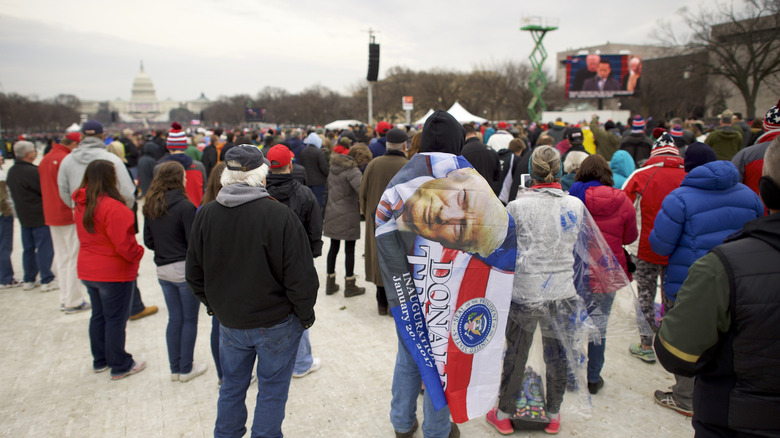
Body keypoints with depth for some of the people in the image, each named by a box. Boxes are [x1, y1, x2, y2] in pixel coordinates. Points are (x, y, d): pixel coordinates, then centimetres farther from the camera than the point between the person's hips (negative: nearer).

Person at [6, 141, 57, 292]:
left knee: (28, 248, 15)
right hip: (40, 216, -8)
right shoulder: (32, 171, -20)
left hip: (24, 216, 9)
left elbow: (12, 191, 17)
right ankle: (47, 280, 1)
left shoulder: (11, 171, 9)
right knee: (44, 248, -3)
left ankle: (29, 280, 20)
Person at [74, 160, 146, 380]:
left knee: (98, 315, 19)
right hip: (114, 272, -8)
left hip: (88, 269, 8)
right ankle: (120, 366, 15)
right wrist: (137, 253, -6)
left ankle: (100, 361, 32)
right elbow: (123, 244, -24)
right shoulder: (112, 207, -24)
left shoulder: (81, 204, 3)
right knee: (116, 318, 4)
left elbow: (86, 236, 11)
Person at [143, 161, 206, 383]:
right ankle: (186, 369, 17)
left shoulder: (150, 207, 3)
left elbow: (148, 241, 8)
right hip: (185, 268, -6)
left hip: (163, 270, 6)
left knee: (174, 319, 15)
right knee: (190, 319, 8)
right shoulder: (184, 206, -17)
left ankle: (175, 368, 24)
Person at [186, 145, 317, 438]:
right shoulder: (279, 215, -21)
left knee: (232, 387, 23)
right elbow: (300, 276, -18)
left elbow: (194, 272, 6)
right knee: (272, 391, 12)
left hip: (228, 322, 5)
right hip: (275, 324, -5)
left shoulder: (206, 214, -5)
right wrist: (305, 315, -3)